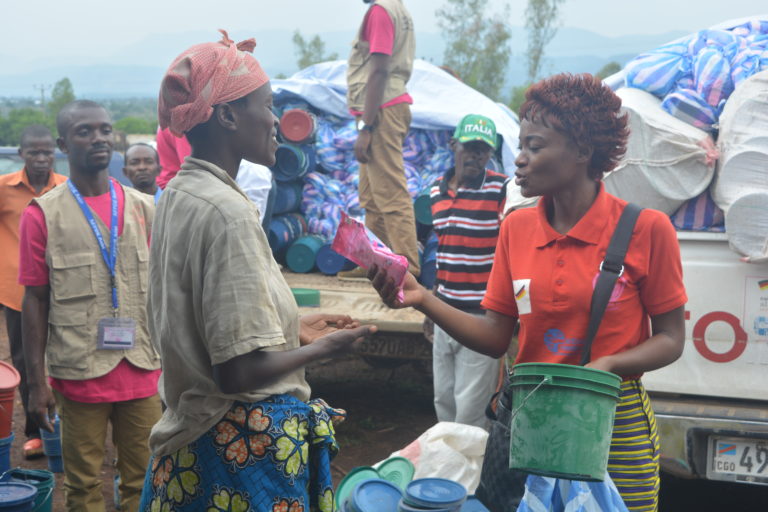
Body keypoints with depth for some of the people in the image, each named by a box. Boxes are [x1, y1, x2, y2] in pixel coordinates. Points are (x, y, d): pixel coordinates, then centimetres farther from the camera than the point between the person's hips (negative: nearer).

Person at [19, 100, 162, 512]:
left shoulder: (143, 208, 6)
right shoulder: (43, 214, -3)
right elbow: (35, 301, -2)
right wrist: (36, 381, -5)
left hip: (143, 370, 3)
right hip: (78, 373, -2)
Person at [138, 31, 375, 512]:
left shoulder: (178, 196, 5)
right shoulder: (228, 211, -22)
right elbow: (240, 371, -23)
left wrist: (293, 327, 13)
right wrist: (323, 347, -8)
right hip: (247, 446, -9)